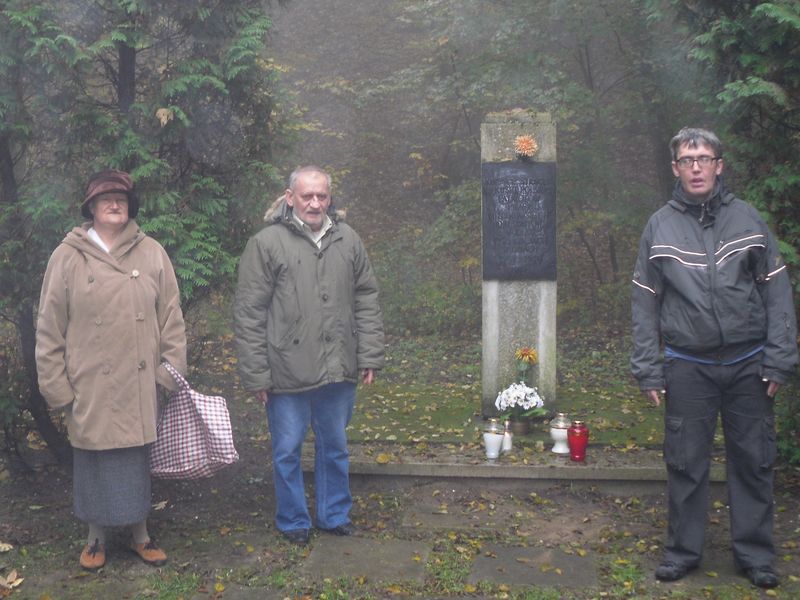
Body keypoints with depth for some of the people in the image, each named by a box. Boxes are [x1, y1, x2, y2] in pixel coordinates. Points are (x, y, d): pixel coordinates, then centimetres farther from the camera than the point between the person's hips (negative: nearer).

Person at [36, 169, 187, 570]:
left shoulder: (152, 254, 2)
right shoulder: (68, 257, -2)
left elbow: (170, 318, 4)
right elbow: (49, 328, 0)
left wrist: (173, 371, 2)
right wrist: (56, 385, -3)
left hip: (139, 386, 1)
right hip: (90, 388, -1)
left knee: (136, 461, 12)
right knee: (94, 461, 10)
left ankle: (140, 536, 30)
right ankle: (96, 538, 30)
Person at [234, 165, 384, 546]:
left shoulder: (348, 240, 6)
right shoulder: (267, 243, -7)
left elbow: (367, 302, 10)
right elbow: (248, 314, -7)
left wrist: (370, 356, 5)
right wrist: (256, 374, -9)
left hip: (339, 371, 4)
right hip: (288, 372, -3)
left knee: (335, 447, 18)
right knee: (288, 451, 10)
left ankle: (334, 515, 35)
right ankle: (293, 521, 29)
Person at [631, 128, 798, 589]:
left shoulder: (747, 218, 2)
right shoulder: (660, 227, 2)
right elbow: (645, 303, 3)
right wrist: (648, 369, -1)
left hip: (748, 363, 0)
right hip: (688, 366, 0)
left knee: (754, 461, 8)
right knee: (686, 462, 7)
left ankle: (756, 554, 22)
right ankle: (684, 550, 21)